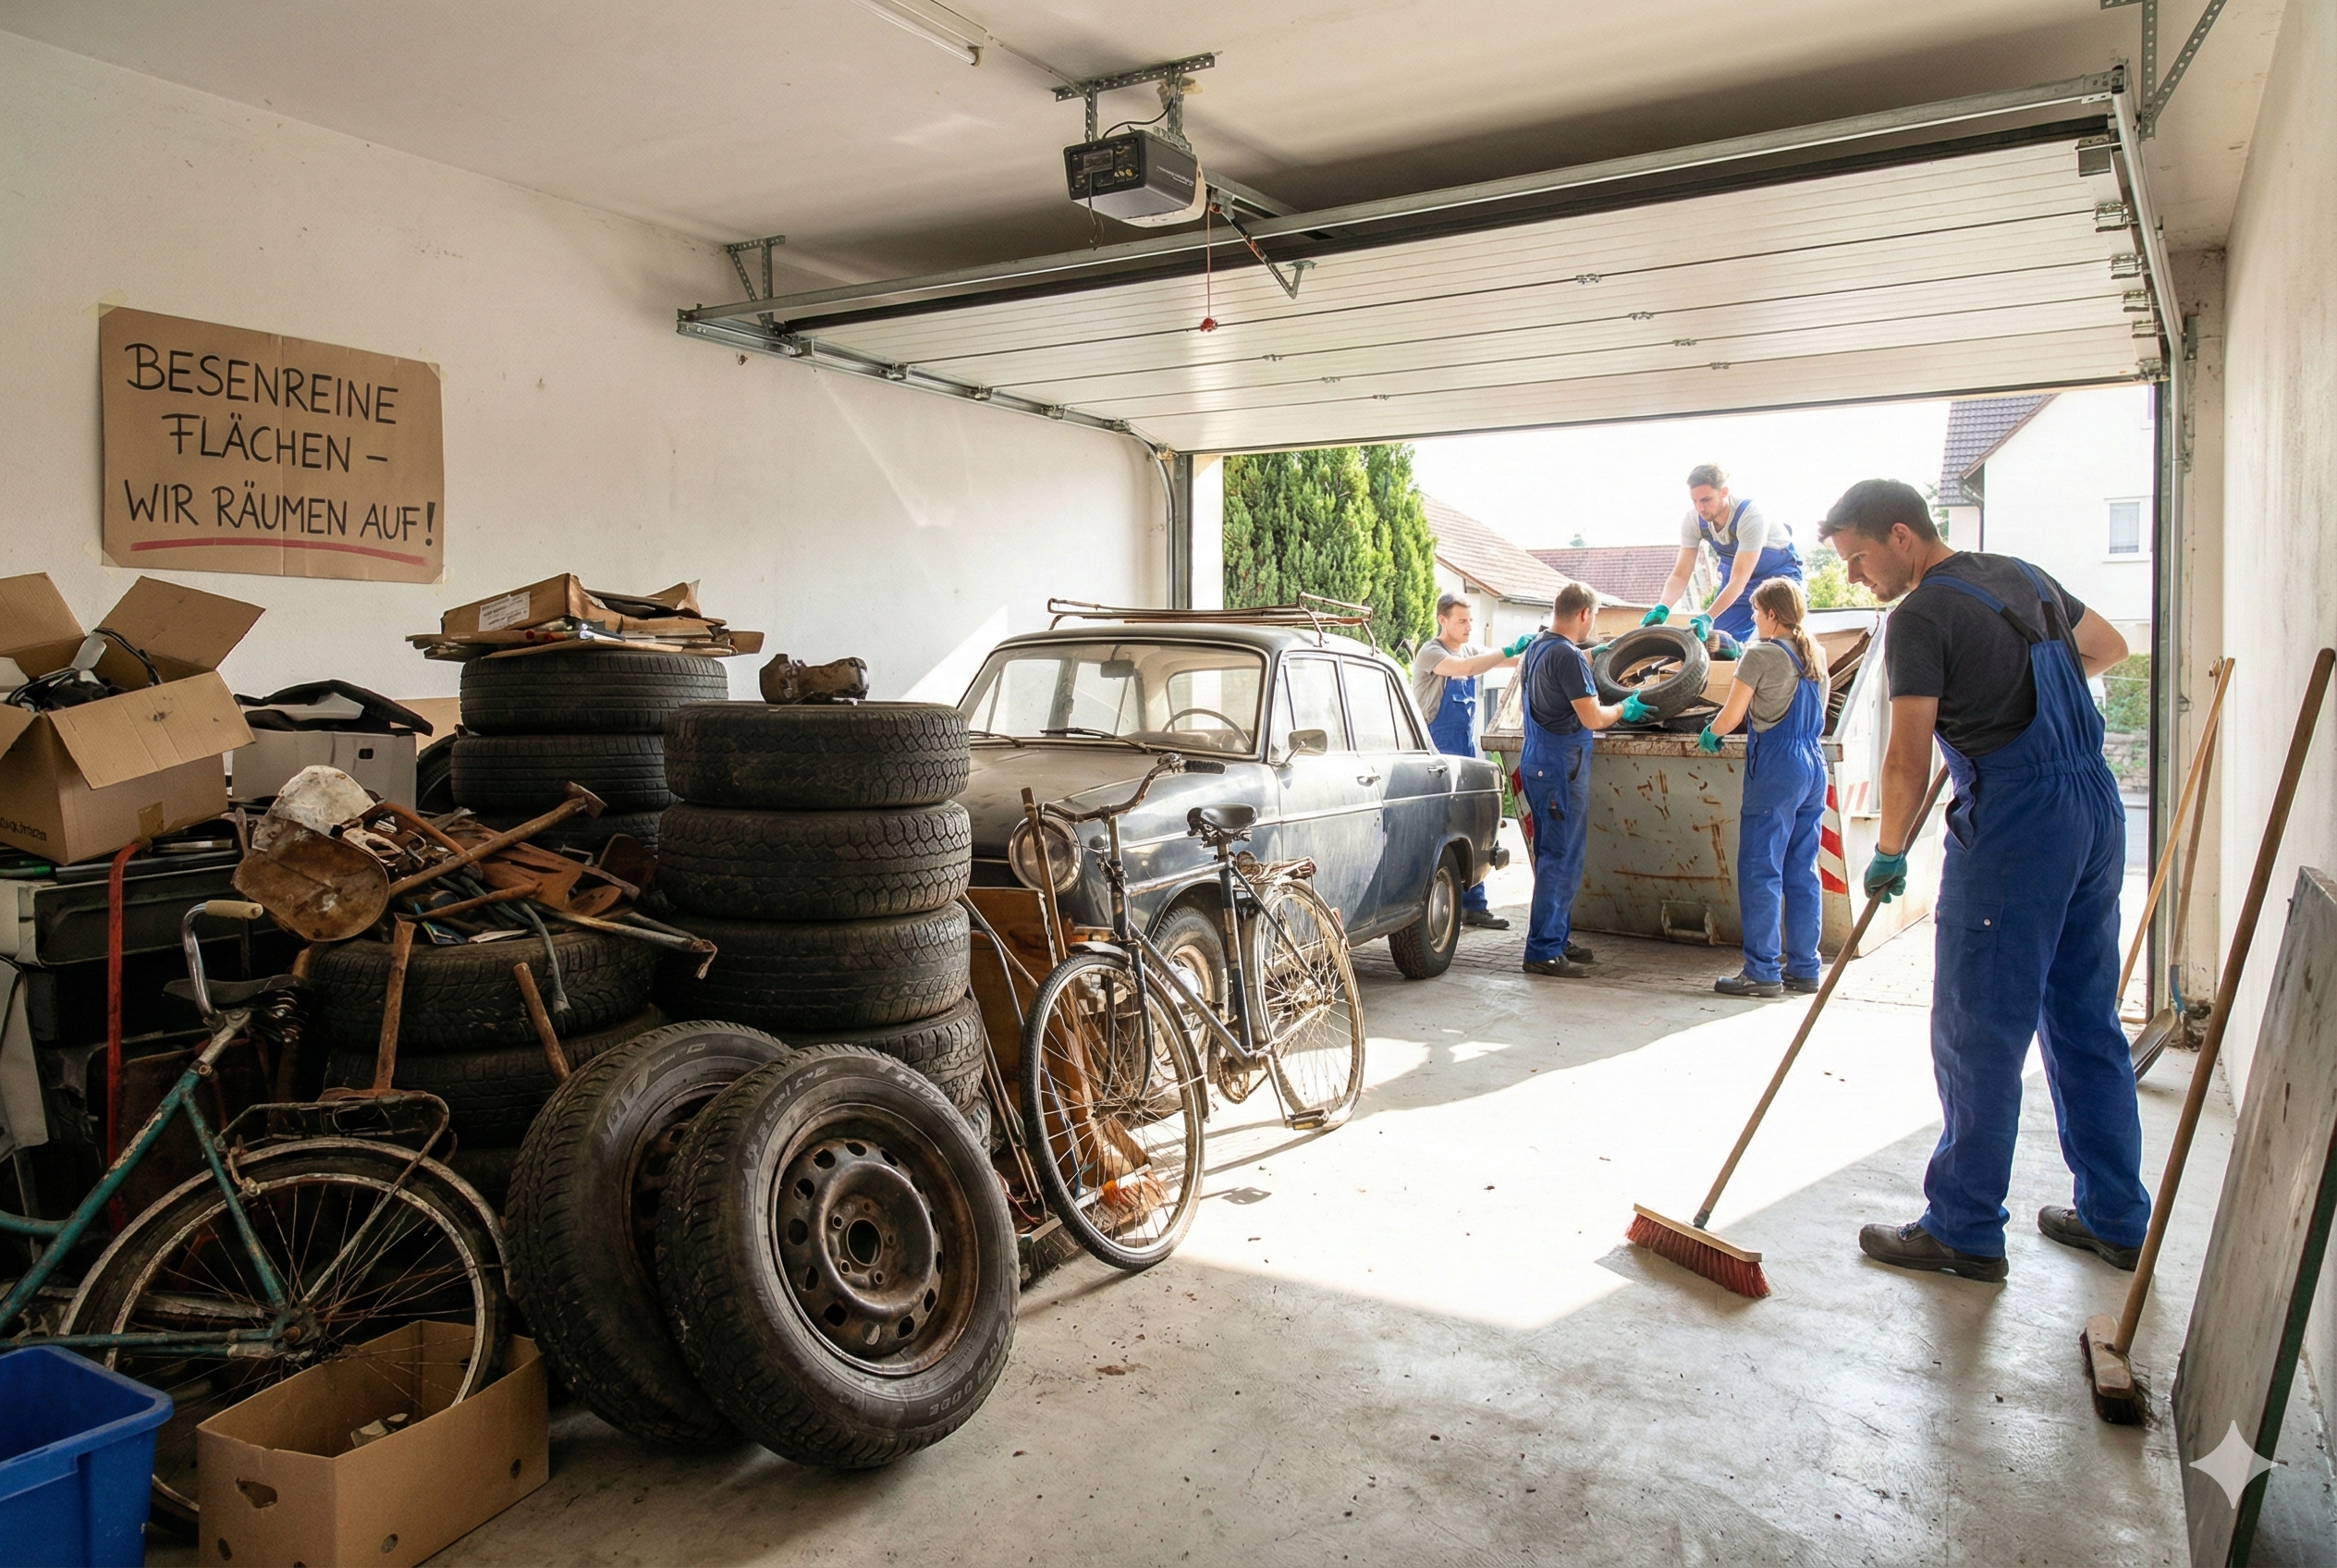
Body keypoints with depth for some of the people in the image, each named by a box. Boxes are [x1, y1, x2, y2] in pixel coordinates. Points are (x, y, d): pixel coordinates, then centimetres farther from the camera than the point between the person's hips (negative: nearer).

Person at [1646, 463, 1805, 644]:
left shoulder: (1751, 516, -35)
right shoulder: (1693, 520, -21)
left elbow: (1739, 580, -37)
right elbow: (1680, 575, -21)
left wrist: (1707, 618, -50)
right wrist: (1662, 608, -41)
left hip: (1779, 571, -5)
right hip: (1736, 571, 5)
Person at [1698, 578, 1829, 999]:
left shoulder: (1760, 655, -10)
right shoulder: (1816, 656, 13)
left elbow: (1730, 717, -9)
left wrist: (1709, 735, 11)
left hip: (1775, 770, -8)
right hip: (1814, 767, 8)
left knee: (1759, 872, -3)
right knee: (1802, 872, 10)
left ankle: (1762, 971, -2)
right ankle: (1804, 968, 14)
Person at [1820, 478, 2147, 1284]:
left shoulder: (1921, 615, -11)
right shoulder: (2021, 575, 14)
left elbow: (1908, 762, -13)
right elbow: (2109, 646, 31)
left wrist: (1888, 853, 0)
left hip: (2014, 824, -9)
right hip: (2096, 805, 9)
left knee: (1978, 1034, -1)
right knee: (2087, 1020, 16)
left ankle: (1965, 1231, 7)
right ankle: (2116, 1218, 26)